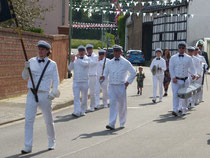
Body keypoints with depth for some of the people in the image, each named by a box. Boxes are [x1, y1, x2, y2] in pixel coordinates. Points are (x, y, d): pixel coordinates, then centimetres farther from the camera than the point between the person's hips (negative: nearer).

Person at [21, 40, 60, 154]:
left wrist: (54, 92, -12)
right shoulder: (32, 61, 5)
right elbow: (24, 77, 5)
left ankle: (52, 143, 30)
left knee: (48, 121, 9)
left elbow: (56, 80, 3)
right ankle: (28, 147, -2)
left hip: (44, 95, -1)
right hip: (31, 94, 1)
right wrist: (26, 68, -15)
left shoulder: (52, 64, 2)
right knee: (28, 120, -6)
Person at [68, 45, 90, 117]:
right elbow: (70, 68, 5)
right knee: (76, 97, -9)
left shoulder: (87, 59, 1)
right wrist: (72, 61, -8)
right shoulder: (75, 59, 10)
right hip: (76, 81, 2)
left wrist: (78, 59, -11)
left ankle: (82, 111, 22)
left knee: (84, 97, 8)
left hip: (84, 81, -2)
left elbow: (85, 64, -22)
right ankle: (77, 112, -15)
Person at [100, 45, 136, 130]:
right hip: (111, 86, 2)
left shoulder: (125, 63, 0)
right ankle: (112, 124, -14)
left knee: (122, 105, 7)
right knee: (112, 104, -9)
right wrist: (103, 76, -6)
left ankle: (122, 123, 24)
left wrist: (128, 82, -2)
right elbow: (106, 72, 16)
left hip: (121, 86, -2)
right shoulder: (110, 63, 9)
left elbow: (133, 73, 5)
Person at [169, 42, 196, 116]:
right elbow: (171, 68, 1)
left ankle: (184, 110, 24)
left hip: (185, 80, 1)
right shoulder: (173, 58, 4)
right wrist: (173, 77, -12)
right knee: (175, 94, -12)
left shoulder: (188, 58, 6)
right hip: (176, 80, -1)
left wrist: (193, 74, -14)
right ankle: (175, 110, -17)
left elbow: (191, 68, 6)